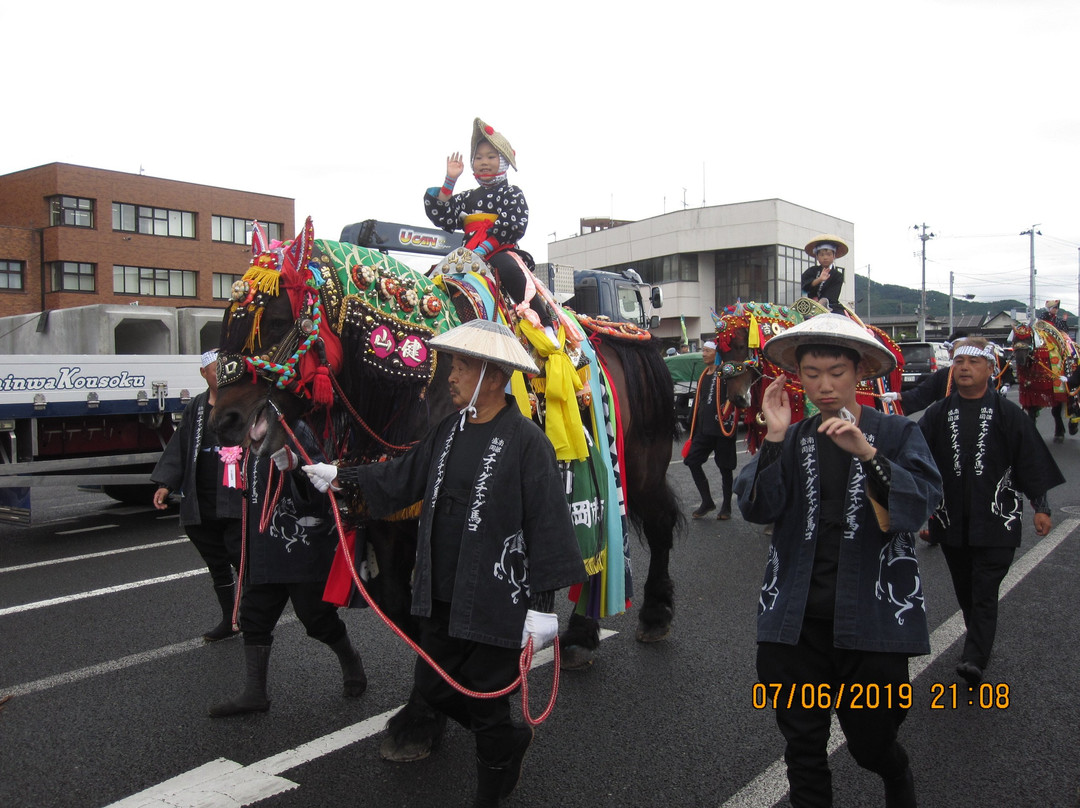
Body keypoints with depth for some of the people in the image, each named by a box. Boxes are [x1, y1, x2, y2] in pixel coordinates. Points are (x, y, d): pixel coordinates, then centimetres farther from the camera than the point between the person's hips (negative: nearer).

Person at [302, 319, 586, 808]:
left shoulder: (526, 440, -17)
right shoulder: (450, 430, 5)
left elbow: (547, 525, -17)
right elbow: (403, 477, 13)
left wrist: (543, 604, -17)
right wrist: (342, 477, 7)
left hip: (495, 601, -7)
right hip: (442, 597, 8)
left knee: (485, 704, 8)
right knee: (432, 686, 19)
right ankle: (512, 740, 43)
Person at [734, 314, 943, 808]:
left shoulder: (896, 433, 0)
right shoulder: (791, 439, 6)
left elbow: (920, 505, -15)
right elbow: (757, 508, -7)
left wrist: (867, 453, -27)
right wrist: (775, 438, -16)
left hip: (870, 616, -2)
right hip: (798, 616, 2)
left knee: (870, 742, 11)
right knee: (803, 744, 9)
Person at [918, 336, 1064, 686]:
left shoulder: (1009, 415, -1)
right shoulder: (937, 414, 5)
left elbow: (1032, 461, 2)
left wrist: (1041, 507, 0)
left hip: (996, 520, -3)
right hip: (952, 520, 3)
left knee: (984, 591, -7)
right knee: (965, 591, 14)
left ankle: (974, 660, -11)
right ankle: (980, 644, 34)